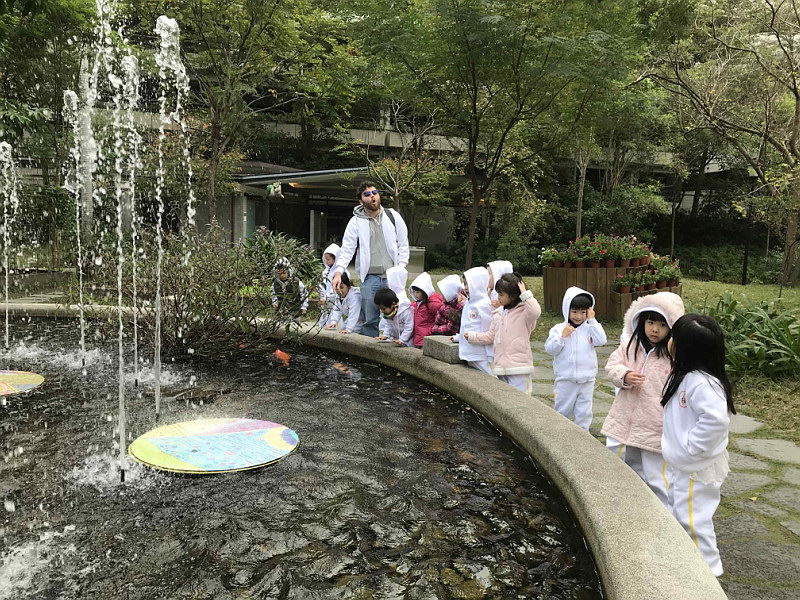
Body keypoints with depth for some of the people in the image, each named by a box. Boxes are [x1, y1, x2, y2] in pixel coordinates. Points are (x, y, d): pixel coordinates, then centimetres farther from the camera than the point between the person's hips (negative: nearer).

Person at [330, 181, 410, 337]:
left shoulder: (393, 216, 6)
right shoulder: (356, 222, 3)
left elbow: (403, 245, 10)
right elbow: (347, 249, -2)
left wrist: (401, 268, -1)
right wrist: (338, 271, -16)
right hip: (369, 278, 0)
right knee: (370, 319, 3)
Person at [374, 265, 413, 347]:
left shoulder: (406, 311, -26)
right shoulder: (387, 314, -1)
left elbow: (409, 327, -24)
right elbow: (388, 325, 11)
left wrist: (402, 340, -26)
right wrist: (385, 335, -2)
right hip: (396, 337, 7)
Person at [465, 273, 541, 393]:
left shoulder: (523, 312, -9)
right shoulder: (498, 313, 12)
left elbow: (536, 312, -32)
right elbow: (491, 335, 17)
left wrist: (525, 294, -24)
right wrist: (472, 336, 12)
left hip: (519, 367, -7)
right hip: (501, 367, 7)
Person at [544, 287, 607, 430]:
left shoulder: (590, 328, -1)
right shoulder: (558, 328, -5)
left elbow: (601, 341, -17)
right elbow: (550, 349, -8)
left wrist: (592, 321, -14)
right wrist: (562, 336, -20)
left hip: (586, 380, 1)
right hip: (566, 379, -1)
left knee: (584, 412, 11)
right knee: (562, 411, 12)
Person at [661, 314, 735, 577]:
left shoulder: (701, 382, -29)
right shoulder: (685, 375, 2)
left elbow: (716, 419, -39)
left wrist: (691, 447, -29)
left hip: (697, 467, -10)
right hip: (684, 464, 10)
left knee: (693, 517, 3)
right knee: (677, 509, 24)